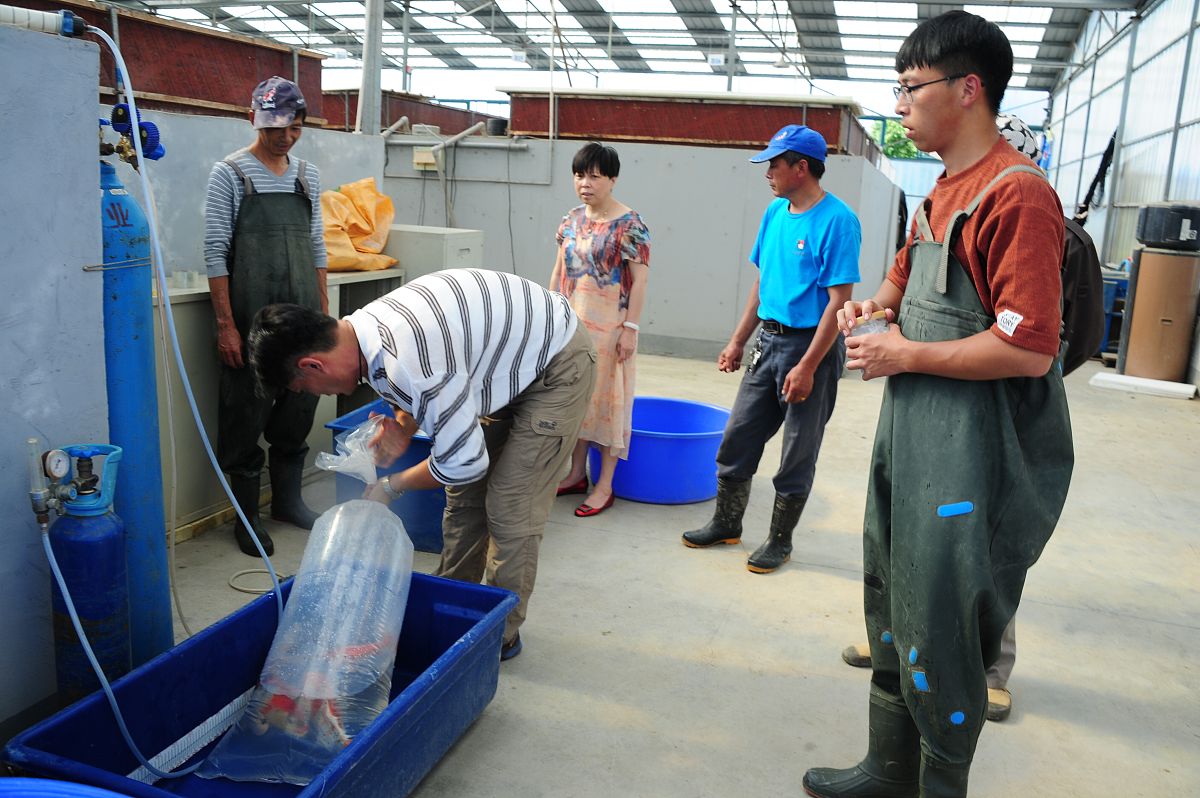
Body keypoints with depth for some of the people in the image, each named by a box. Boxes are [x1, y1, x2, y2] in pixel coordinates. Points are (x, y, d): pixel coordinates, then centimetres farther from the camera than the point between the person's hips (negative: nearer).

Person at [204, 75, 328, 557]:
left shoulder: (307, 174, 12)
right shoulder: (230, 174, -4)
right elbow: (216, 252, -8)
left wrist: (325, 311, 11)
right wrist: (225, 324, -12)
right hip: (250, 318, -5)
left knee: (298, 410, 12)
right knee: (246, 416, 3)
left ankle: (288, 500, 28)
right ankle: (246, 517, 16)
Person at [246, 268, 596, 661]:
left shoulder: (406, 362, -36)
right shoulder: (364, 327, -7)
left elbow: (462, 463, -28)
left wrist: (392, 487, -10)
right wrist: (403, 427, -7)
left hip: (557, 364, -9)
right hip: (509, 361, 9)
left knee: (510, 508, -8)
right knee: (465, 494, 11)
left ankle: (501, 634, 8)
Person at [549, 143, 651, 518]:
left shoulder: (629, 224, -10)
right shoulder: (572, 219, 8)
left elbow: (640, 280, -12)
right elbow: (558, 270, 14)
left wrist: (630, 328, -16)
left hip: (608, 326, -6)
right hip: (573, 323, 6)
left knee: (606, 395, 1)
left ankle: (604, 485, 10)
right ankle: (577, 473, 27)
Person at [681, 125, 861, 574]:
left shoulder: (837, 220, -16)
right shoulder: (776, 212, 8)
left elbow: (839, 300, -19)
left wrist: (807, 367, -22)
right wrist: (737, 342, 13)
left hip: (810, 347, -7)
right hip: (768, 341, 7)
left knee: (798, 452, 7)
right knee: (738, 436, 12)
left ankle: (780, 540, 22)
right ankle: (726, 524, 28)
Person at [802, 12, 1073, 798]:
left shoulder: (1017, 195, -18)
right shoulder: (942, 191, 11)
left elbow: (1029, 350, -24)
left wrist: (905, 355, -16)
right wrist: (874, 304, 7)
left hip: (970, 453, -10)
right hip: (910, 436, 10)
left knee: (940, 630, 3)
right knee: (892, 610, 19)